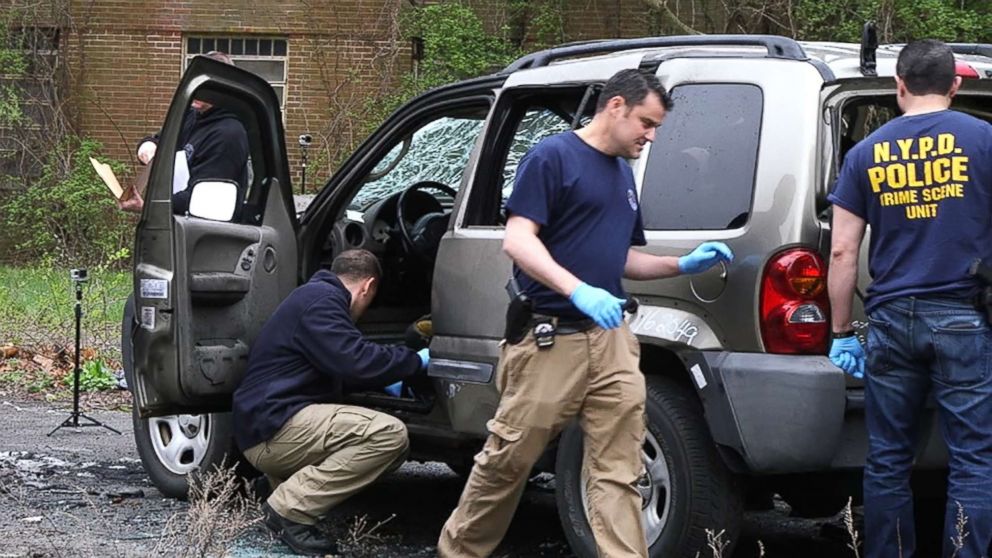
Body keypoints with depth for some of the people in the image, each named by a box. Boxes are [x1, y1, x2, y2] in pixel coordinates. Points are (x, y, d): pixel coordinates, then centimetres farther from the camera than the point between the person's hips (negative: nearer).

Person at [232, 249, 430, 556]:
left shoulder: (317, 296, 24)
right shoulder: (321, 299, -10)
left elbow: (339, 367, 36)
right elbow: (356, 361, -20)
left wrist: (386, 381, 43)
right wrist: (416, 360, -7)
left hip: (274, 427, 11)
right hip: (273, 430, -11)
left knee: (388, 450, 9)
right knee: (389, 434, -24)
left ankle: (285, 480, 4)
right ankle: (290, 507, -18)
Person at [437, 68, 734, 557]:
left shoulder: (623, 173, 19)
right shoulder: (552, 156, -5)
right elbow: (518, 240, -15)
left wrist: (683, 265, 12)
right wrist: (579, 291, -27)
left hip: (611, 339, 7)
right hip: (549, 339, -7)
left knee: (618, 474, -1)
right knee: (507, 460, 3)